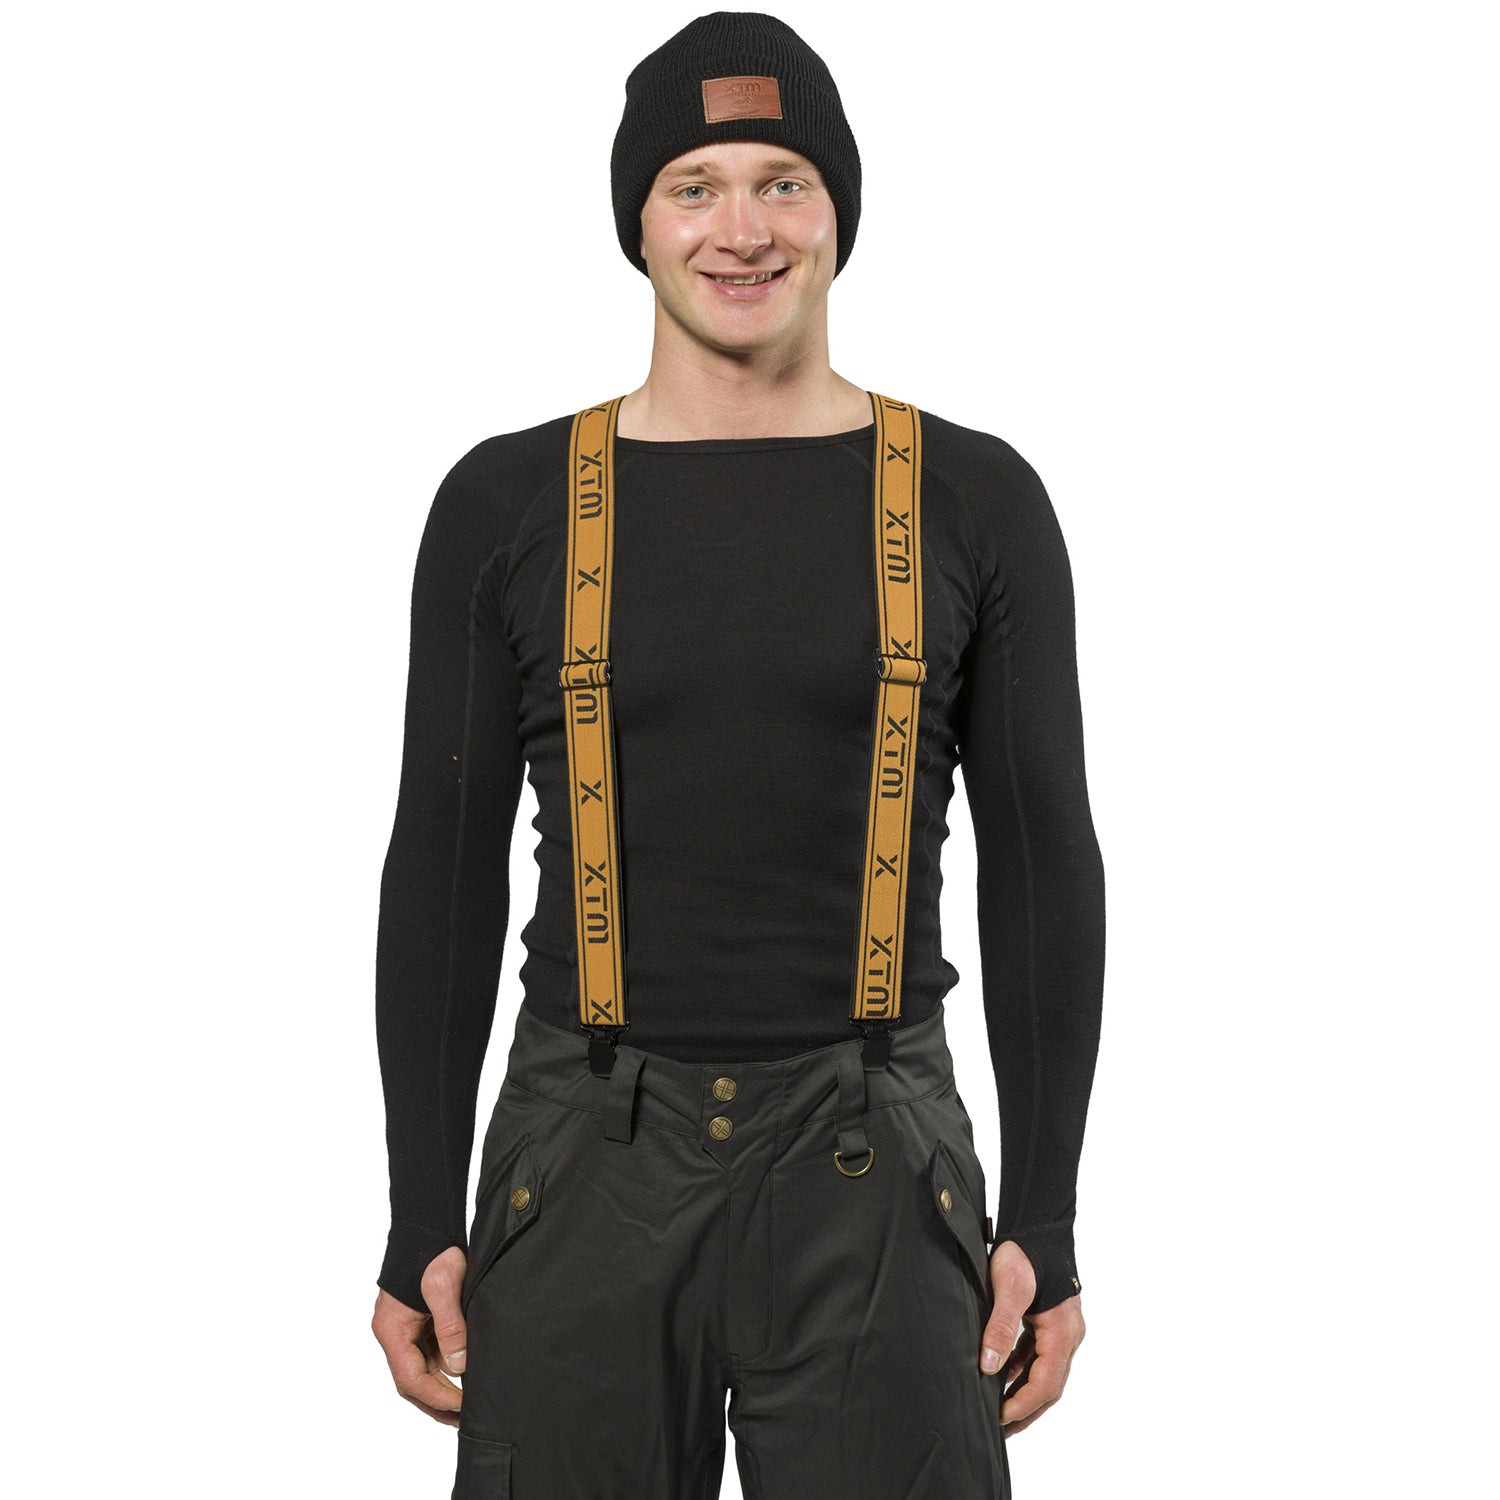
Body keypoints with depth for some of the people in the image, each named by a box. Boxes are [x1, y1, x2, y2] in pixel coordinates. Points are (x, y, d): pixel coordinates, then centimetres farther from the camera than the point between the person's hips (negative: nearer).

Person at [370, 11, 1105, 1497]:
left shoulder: (972, 500, 2)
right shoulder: (507, 504, 3)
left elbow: (1041, 865, 4)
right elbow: (444, 870, 5)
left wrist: (1045, 1222, 0)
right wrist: (422, 1222, 1)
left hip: (871, 1174, 0)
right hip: (584, 1166, 1)